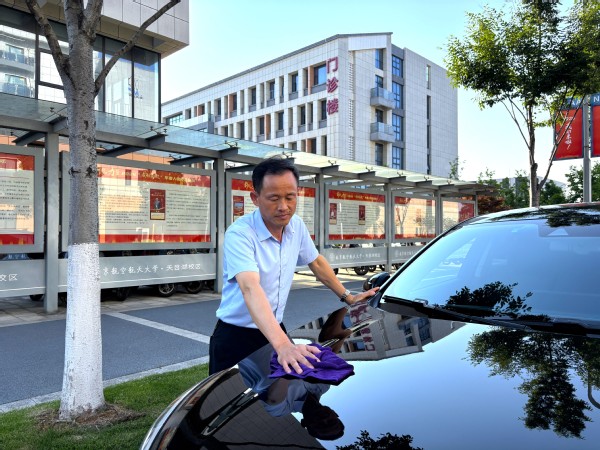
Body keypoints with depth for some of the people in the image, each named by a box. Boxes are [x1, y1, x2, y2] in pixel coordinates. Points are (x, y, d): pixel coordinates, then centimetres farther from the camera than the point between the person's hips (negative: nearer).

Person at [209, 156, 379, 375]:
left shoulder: (297, 225, -5)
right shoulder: (239, 234, -25)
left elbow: (316, 262, 12)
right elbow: (251, 289, -39)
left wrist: (348, 297, 9)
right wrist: (282, 344, -51)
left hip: (275, 330, 5)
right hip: (236, 337, -5)